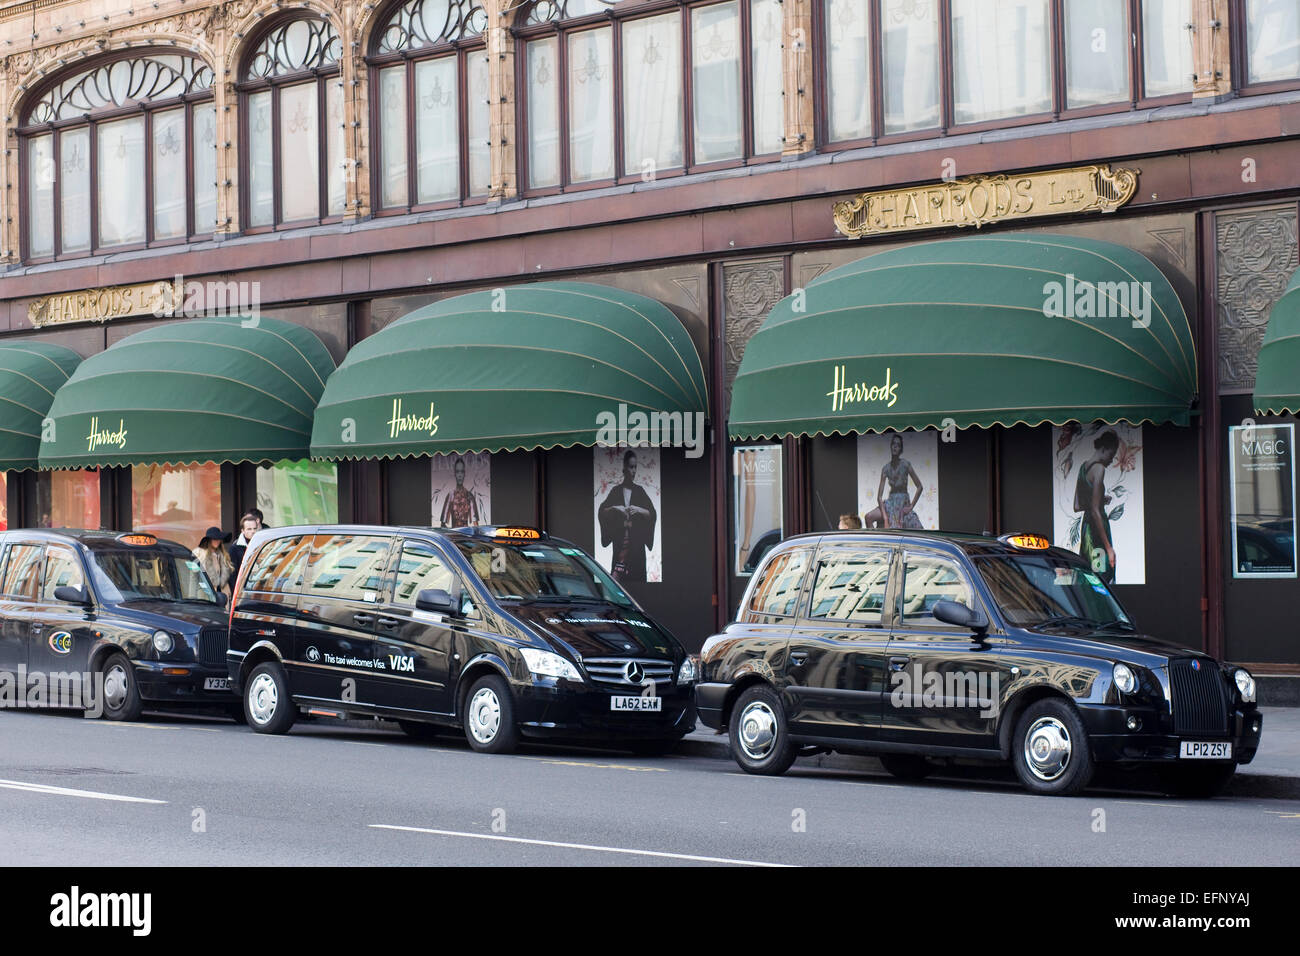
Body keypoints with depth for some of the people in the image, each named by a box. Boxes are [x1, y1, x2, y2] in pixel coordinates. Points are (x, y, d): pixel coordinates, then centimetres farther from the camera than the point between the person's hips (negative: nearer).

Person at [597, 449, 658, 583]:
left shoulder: (639, 491, 9)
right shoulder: (616, 491, 9)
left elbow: (653, 514, 3)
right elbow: (601, 511, 4)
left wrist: (639, 510, -13)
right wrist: (614, 508, -13)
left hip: (636, 545, 1)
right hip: (619, 544, 0)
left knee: (637, 577, -3)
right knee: (617, 577, -10)